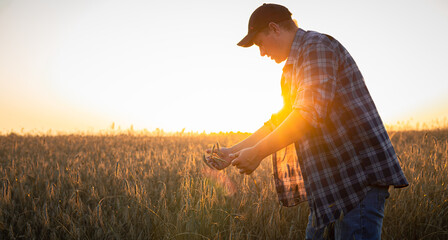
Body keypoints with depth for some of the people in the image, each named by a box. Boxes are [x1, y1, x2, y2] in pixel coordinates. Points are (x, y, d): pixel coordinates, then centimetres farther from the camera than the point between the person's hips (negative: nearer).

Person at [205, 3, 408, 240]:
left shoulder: (317, 46, -11)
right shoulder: (295, 66, 21)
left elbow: (310, 113, -23)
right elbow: (280, 121, 24)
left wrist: (257, 153, -19)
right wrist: (233, 151, 18)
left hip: (361, 174, -10)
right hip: (333, 179, 10)